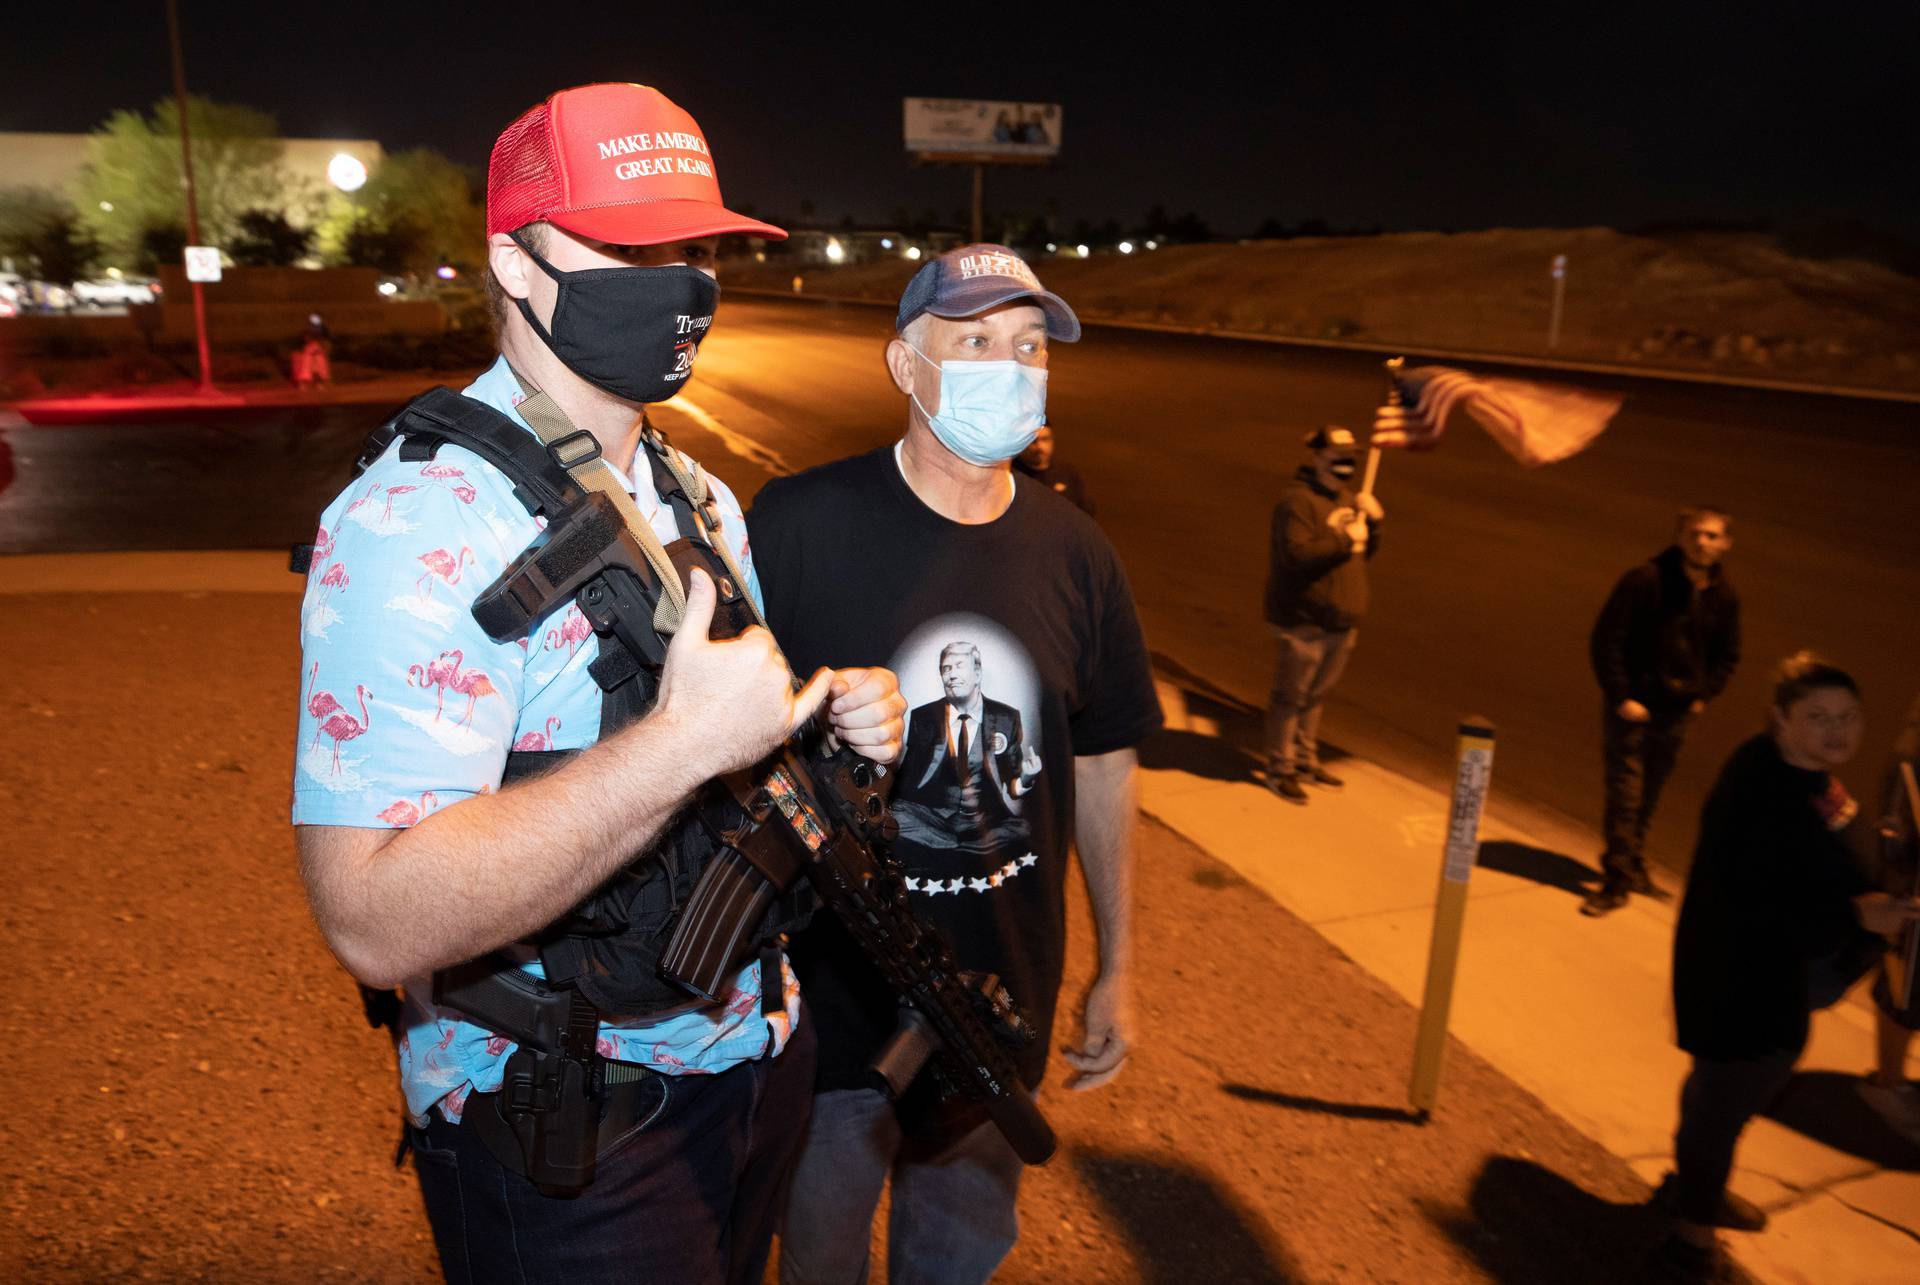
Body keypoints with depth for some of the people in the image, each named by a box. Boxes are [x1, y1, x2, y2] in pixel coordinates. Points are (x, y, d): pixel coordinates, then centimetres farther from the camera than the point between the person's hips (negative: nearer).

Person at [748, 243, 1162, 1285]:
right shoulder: (796, 525, -17)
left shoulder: (1074, 555, -4)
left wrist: (1118, 966, 9)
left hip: (1004, 1004, 4)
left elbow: (1101, 765, 5)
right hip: (831, 998, -3)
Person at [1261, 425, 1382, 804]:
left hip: (1342, 620, 8)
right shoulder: (1297, 500, -15)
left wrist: (1373, 523, 0)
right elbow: (1297, 553, -26)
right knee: (1291, 696, 2)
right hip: (1304, 620, -8)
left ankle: (1306, 761, 33)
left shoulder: (1348, 499, 14)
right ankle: (1280, 769, 15)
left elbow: (1365, 555, 17)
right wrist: (1344, 539, -22)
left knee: (1316, 695, 19)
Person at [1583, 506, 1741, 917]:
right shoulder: (1645, 580, -16)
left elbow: (1726, 656, 16)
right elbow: (1605, 641, -13)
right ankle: (1617, 879, 9)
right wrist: (1620, 698, -15)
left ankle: (1632, 864, 35)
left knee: (1649, 794, 16)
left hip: (1677, 711, 5)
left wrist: (1702, 697, 5)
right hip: (1631, 706, -4)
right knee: (1625, 793, -4)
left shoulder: (1724, 597, 0)